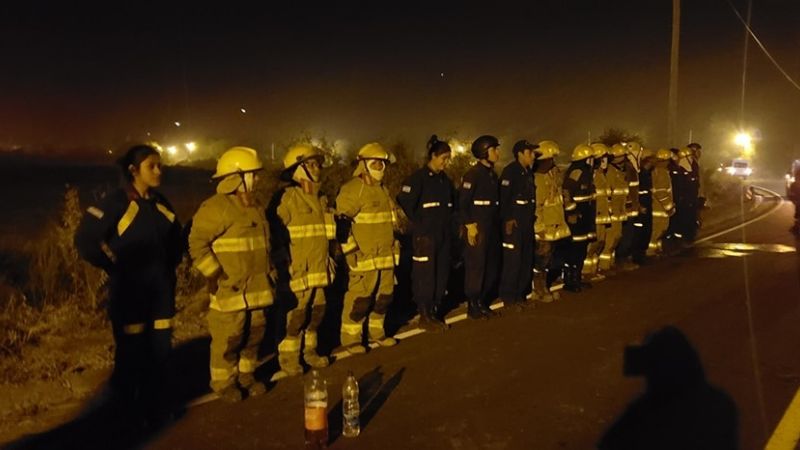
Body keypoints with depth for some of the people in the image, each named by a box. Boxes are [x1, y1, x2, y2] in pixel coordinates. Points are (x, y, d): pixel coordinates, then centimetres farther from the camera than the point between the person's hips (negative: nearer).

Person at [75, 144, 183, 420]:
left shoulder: (161, 204, 8)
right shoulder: (115, 203, -12)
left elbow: (175, 240, 23)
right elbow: (85, 241, -14)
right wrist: (115, 266, -10)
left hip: (161, 292, 5)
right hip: (130, 293, -5)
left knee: (160, 352, 8)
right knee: (131, 354, 4)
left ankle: (153, 407, 25)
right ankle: (123, 412, 27)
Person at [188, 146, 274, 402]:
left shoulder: (255, 207, 13)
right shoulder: (216, 207, -15)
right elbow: (197, 244, -18)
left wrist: (268, 272, 21)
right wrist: (215, 275, -18)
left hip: (257, 288, 8)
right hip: (229, 290, -8)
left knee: (254, 334, 15)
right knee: (228, 339, 1)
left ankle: (246, 375, 31)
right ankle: (223, 382, 18)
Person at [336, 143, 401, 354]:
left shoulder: (382, 190, 18)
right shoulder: (352, 190, -11)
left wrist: (394, 245, 28)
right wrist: (350, 250, -18)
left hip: (386, 256, 8)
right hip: (364, 257, -8)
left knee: (384, 295, 13)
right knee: (359, 298, -5)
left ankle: (376, 332, 28)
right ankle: (351, 338, 7)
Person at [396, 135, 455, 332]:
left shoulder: (445, 179, 14)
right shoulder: (418, 177, -10)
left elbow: (452, 204, 26)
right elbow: (405, 203, -17)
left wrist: (448, 222, 14)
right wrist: (419, 223, -11)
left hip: (444, 235, 7)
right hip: (425, 235, -7)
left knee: (442, 274, 9)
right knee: (425, 275, -3)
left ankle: (434, 313, 21)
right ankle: (425, 316, 8)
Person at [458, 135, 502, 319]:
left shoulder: (493, 174, 14)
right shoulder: (473, 174, -12)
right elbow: (463, 202, -16)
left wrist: (497, 223, 14)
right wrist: (469, 225, -19)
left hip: (492, 227, 9)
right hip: (477, 227, -8)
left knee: (492, 265, 11)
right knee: (476, 266, -3)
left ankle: (483, 302, 23)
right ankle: (472, 306, 7)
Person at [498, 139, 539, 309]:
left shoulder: (528, 172, 15)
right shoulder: (510, 171, -12)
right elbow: (504, 196, -19)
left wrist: (532, 217, 13)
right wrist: (508, 219, -22)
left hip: (527, 222, 9)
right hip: (514, 222, -9)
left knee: (526, 258, 12)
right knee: (513, 259, -7)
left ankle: (520, 293, 23)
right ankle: (508, 296, 3)